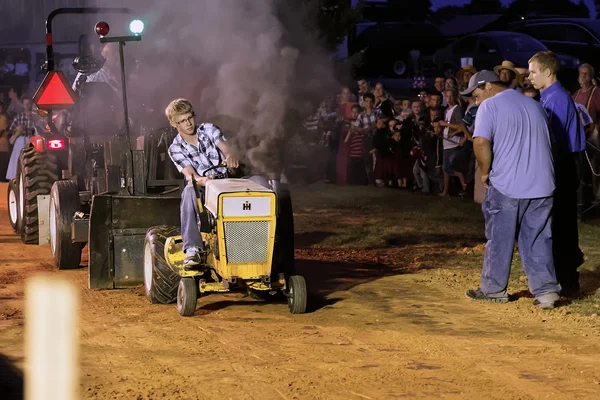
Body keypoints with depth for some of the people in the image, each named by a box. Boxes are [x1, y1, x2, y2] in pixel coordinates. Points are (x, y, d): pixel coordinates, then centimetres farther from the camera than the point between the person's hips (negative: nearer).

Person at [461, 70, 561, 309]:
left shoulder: (490, 106, -5)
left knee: (499, 240, 7)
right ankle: (546, 290, 2)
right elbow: (545, 142, 20)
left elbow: (481, 142, -19)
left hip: (506, 185, -5)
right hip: (541, 184, 6)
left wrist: (485, 172, -5)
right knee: (538, 240, 8)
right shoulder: (533, 104, 16)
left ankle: (493, 289, 16)